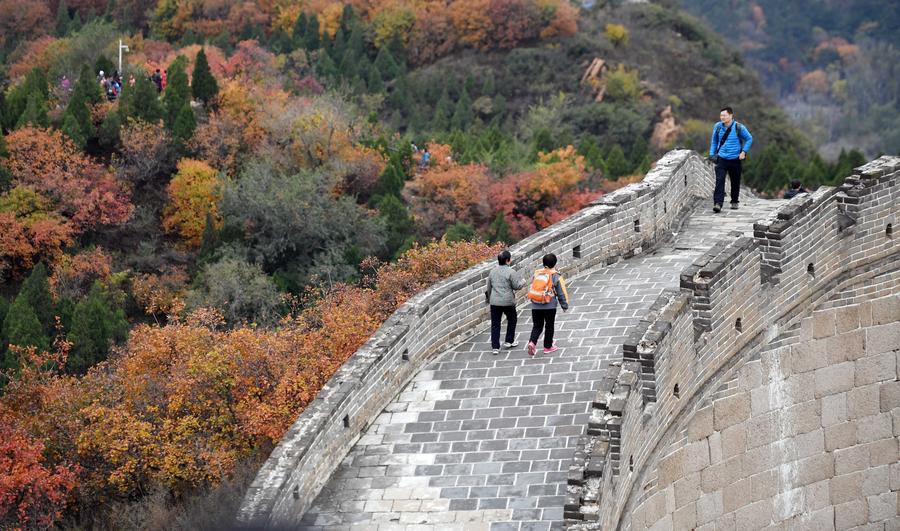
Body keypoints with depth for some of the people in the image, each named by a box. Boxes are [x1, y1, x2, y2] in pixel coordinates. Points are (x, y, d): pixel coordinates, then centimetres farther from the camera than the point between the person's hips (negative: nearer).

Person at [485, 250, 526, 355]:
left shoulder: (493, 271, 5)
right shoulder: (510, 272, -12)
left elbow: (489, 287, 13)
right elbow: (516, 286, -10)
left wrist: (489, 298, 28)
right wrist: (522, 282, 12)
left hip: (495, 302, 4)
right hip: (508, 302, -4)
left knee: (495, 324, 5)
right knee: (511, 320, 21)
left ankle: (495, 347, 2)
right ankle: (509, 341, 26)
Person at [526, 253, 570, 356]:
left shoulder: (536, 274, 3)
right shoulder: (556, 277, -9)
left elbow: (530, 289, 11)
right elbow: (561, 293, -4)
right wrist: (565, 305, 8)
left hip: (535, 306, 3)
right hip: (550, 306, -3)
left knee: (537, 326, 12)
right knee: (549, 326, 13)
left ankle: (532, 342, -10)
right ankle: (548, 346, 21)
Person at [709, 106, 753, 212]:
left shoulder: (738, 128, -7)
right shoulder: (718, 127, 1)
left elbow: (749, 139, 5)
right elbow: (714, 141, 16)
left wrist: (743, 151, -4)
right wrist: (712, 154, 11)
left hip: (735, 159, -1)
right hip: (721, 159, 1)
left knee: (735, 182, 11)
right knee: (719, 181, -15)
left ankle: (734, 202, 31)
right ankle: (718, 204, -21)